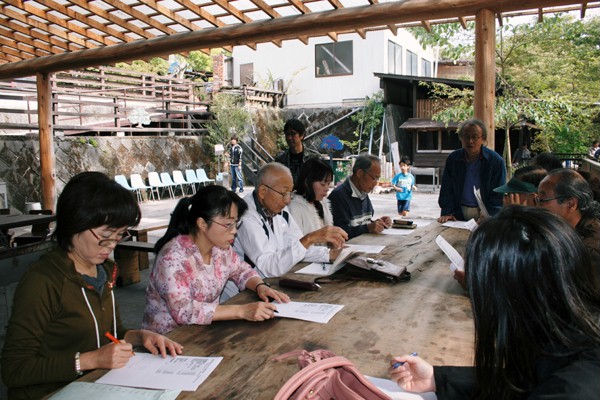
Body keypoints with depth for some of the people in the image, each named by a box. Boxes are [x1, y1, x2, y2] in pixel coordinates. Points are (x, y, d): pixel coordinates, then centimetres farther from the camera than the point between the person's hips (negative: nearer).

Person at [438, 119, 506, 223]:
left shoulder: (496, 161, -1)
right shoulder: (452, 159, 6)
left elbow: (498, 195, -1)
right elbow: (446, 190, 8)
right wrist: (446, 213, -4)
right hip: (458, 213, 2)